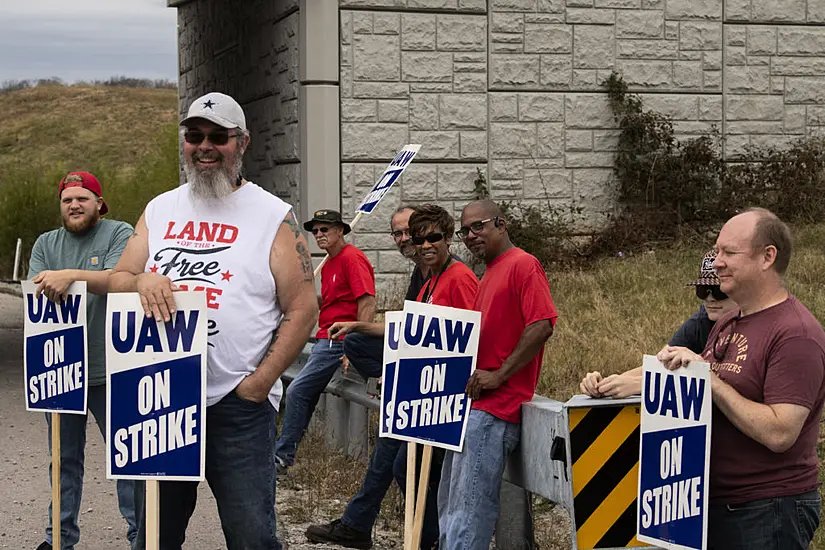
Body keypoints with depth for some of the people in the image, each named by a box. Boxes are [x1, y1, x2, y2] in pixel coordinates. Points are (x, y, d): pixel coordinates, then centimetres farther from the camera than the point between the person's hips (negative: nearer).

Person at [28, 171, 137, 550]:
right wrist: (47, 287, -21)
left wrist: (71, 275, -31)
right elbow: (34, 292, 2)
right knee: (64, 458, 12)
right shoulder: (46, 244, 13)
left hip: (109, 369, -4)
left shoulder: (120, 234, -1)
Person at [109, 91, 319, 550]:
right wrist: (141, 281, -12)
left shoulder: (274, 217, -1)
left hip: (238, 407, -4)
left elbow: (303, 309, -4)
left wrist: (260, 382, -12)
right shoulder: (159, 211, 13)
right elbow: (116, 281, 13)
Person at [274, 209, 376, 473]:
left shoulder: (352, 258, -12)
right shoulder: (329, 264, 18)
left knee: (296, 392, -12)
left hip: (337, 341, -10)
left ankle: (282, 456, -5)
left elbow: (367, 303, -20)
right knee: (306, 396, 11)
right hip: (325, 339, 10)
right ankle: (284, 455, 17)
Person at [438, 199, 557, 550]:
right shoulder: (489, 275, 22)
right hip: (470, 402, 10)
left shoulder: (523, 265, -7)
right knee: (450, 505, 13)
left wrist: (498, 375, -17)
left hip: (494, 406, -10)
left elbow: (542, 325, -17)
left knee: (469, 508, -12)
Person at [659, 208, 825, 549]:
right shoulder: (727, 324, 11)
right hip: (715, 503, 8)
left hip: (769, 514, -8)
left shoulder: (796, 335, -18)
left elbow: (779, 434, -26)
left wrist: (710, 378, -24)